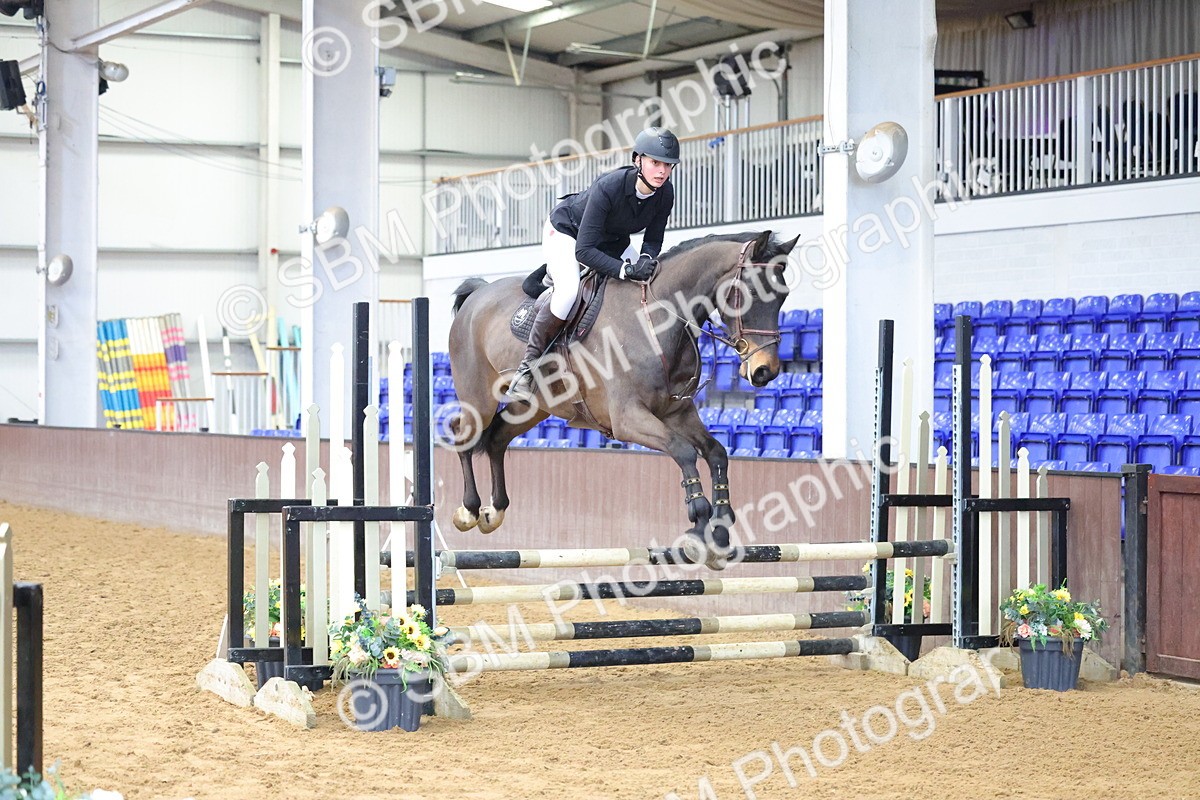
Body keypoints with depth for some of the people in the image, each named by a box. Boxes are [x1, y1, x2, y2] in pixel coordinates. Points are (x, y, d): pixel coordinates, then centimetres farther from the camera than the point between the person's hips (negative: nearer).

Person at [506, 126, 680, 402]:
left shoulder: (665, 193, -21)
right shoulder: (608, 187, -39)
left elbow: (653, 239, -8)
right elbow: (584, 250, -39)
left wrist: (646, 260, -30)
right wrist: (625, 270, -48)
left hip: (612, 240, 7)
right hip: (565, 231, -7)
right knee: (569, 289, -32)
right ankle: (528, 364, -22)